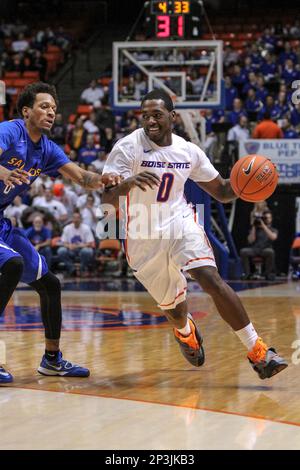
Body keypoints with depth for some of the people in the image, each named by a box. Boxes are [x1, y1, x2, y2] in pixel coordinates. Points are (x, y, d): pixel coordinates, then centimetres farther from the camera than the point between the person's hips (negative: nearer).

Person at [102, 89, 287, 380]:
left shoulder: (188, 151, -1)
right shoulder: (128, 148, -14)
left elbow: (222, 192, 8)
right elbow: (106, 200, -21)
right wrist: (129, 182, -43)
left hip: (181, 224, 1)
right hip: (144, 236, -1)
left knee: (211, 280, -23)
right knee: (173, 307, 10)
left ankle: (258, 351, -21)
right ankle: (185, 330, 50)